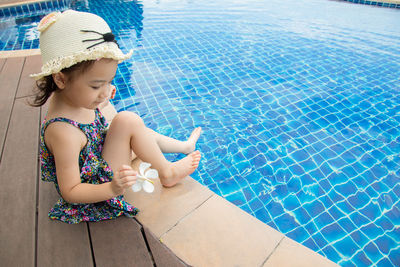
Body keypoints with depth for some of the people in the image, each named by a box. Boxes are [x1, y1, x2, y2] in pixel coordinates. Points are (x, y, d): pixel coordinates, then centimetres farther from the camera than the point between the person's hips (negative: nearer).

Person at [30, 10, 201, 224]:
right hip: (100, 186, -9)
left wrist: (99, 104, 19)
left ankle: (184, 146, 35)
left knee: (140, 131, 17)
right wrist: (113, 189, -41)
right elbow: (70, 191, -27)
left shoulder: (69, 98, -9)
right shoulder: (63, 133, -35)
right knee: (127, 121, -24)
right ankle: (167, 173, -4)